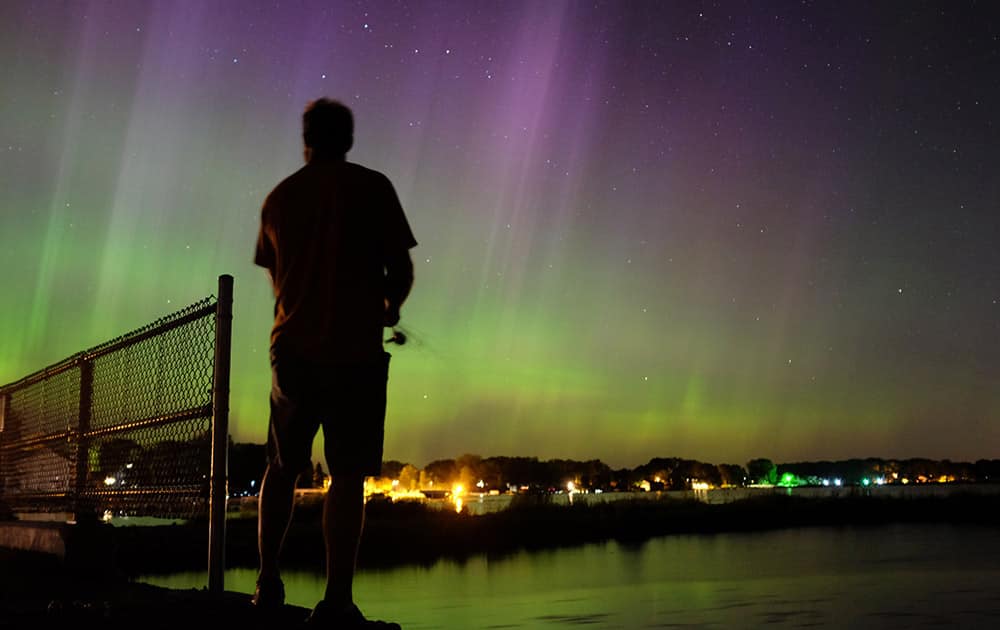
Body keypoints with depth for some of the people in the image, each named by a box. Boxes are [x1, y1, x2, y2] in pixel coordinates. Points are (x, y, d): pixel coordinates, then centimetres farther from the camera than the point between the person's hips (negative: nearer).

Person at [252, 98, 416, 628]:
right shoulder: (371, 187, -1)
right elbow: (401, 269, -4)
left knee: (282, 466, 16)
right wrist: (390, 306, 16)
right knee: (348, 474, -5)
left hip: (292, 348, 4)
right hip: (355, 350, -4)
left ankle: (268, 583, 17)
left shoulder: (279, 197, 11)